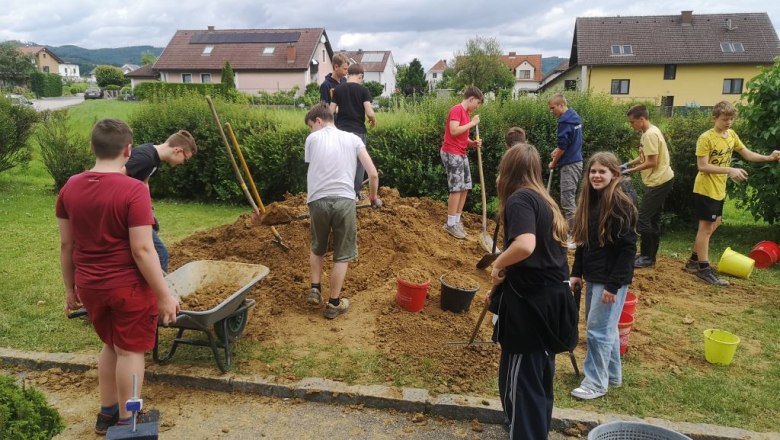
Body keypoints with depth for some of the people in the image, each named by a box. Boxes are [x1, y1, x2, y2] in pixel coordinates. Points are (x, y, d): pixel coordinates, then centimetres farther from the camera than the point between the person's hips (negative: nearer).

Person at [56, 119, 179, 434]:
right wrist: (164, 295, -14)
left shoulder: (69, 188, -1)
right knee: (130, 350, 10)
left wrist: (70, 288, 16)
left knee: (110, 345, 24)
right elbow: (142, 251, -21)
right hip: (129, 287, -6)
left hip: (89, 286, 6)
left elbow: (66, 245, 5)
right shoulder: (134, 191, -21)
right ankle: (125, 421, 23)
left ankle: (106, 413, 36)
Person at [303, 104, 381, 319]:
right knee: (342, 255, 12)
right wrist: (374, 198, 22)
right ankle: (334, 303, 18)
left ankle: (315, 289, 22)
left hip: (318, 200, 0)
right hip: (344, 200, 0)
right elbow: (373, 174, 5)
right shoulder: (353, 139, 11)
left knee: (317, 248, 27)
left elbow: (312, 168, 16)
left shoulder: (312, 139, 9)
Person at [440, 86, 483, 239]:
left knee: (465, 187, 9)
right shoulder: (456, 109, -12)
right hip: (451, 153, -10)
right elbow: (454, 131, -25)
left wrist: (473, 143, 2)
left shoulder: (466, 112, 16)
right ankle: (451, 224, -1)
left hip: (461, 154, 10)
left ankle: (456, 221, 17)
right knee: (457, 188, -9)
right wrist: (472, 123, -16)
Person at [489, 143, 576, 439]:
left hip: (530, 302, -9)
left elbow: (525, 245, -32)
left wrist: (498, 264, -14)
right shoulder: (545, 200, 14)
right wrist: (503, 286, 18)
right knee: (539, 375, 23)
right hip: (550, 299, 9)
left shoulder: (520, 198, -14)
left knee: (518, 379, 3)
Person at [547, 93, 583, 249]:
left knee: (567, 201, -7)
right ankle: (572, 231, 22)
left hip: (569, 165, -10)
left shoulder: (565, 121, -17)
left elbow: (562, 146, -15)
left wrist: (553, 163, -1)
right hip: (577, 162, 10)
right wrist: (558, 149, 11)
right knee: (571, 199, 15)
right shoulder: (574, 117, 12)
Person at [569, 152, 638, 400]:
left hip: (611, 278, -8)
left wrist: (613, 284, -20)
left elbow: (628, 247, -19)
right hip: (592, 276, 8)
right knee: (606, 327, 18)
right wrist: (577, 273, 10)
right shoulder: (591, 199, 7)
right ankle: (612, 374, 33)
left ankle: (596, 383, 12)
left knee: (598, 330, -2)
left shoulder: (621, 202, -17)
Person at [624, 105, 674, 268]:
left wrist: (631, 170, -14)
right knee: (653, 218, 14)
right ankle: (650, 255, 22)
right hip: (660, 181, 10)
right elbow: (645, 157, 19)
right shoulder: (650, 132, 11)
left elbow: (652, 162, -22)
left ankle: (647, 257, 2)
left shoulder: (650, 135, -20)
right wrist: (627, 164, 8)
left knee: (643, 218, -7)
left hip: (658, 182, -10)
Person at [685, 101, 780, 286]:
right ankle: (704, 269, 4)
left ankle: (694, 261, 29)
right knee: (706, 227, -3)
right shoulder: (706, 138, -18)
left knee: (713, 225, 18)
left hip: (719, 189, 9)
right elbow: (702, 166, -22)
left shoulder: (731, 135, 6)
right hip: (705, 189, -9)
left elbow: (747, 154, 12)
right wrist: (729, 170, -29)